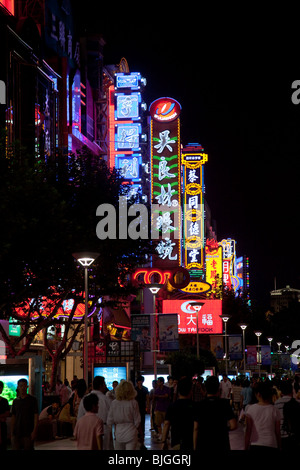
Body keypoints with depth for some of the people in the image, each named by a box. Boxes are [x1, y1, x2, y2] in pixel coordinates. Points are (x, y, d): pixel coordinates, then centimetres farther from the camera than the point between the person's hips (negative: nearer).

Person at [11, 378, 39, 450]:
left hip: (28, 433, -3)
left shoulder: (32, 400, -1)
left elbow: (36, 416, -4)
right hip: (17, 433, 3)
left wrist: (34, 431, -11)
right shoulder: (15, 401, 11)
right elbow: (13, 417, 13)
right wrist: (12, 432, 7)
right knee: (15, 448, -2)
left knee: (28, 448, -3)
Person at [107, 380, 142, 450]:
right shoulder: (133, 403, -7)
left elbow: (109, 421, 2)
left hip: (118, 434, 2)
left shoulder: (114, 403, -3)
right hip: (131, 434, -2)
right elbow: (137, 421, -3)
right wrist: (140, 434, 11)